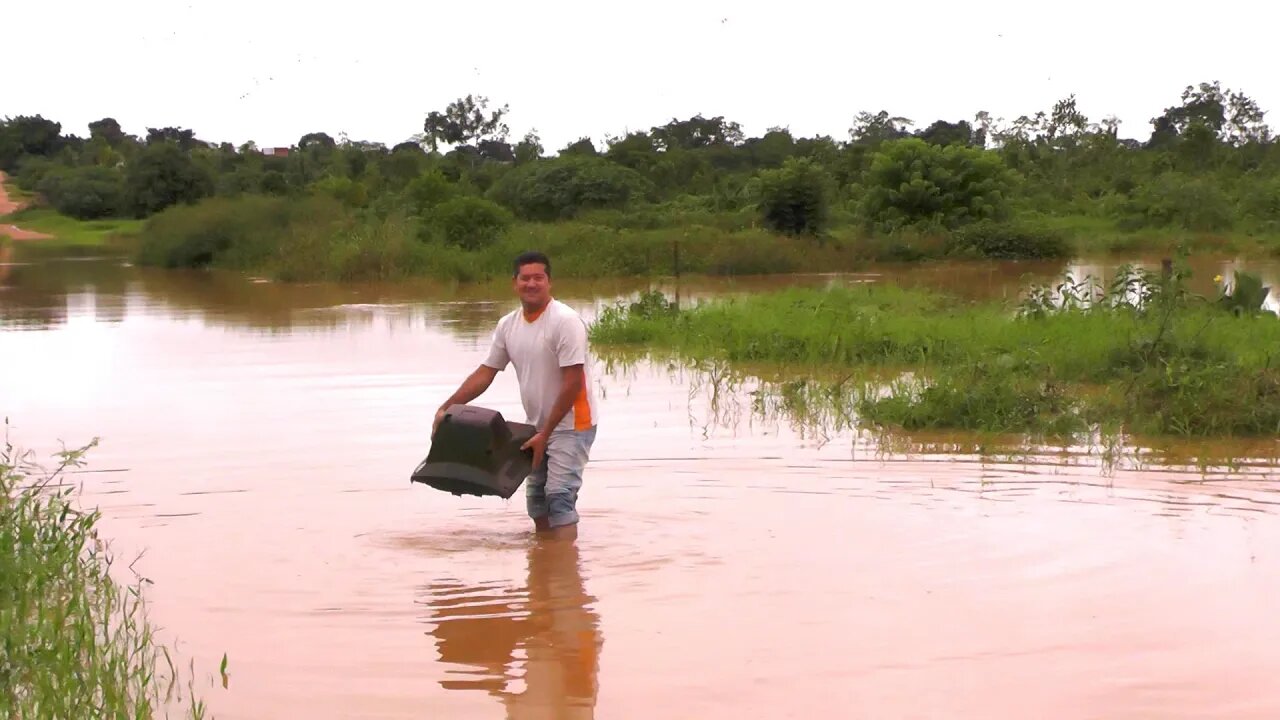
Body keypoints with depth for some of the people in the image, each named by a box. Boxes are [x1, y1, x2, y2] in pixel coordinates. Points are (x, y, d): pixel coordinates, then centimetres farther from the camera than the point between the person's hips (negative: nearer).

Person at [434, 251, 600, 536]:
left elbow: (573, 383, -22)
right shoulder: (507, 325, 2)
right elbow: (485, 373, 8)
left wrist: (545, 433, -21)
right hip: (537, 425, 8)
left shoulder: (566, 321, -19)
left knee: (559, 495, -16)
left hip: (571, 424, -8)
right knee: (536, 497, 15)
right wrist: (445, 408, 0)